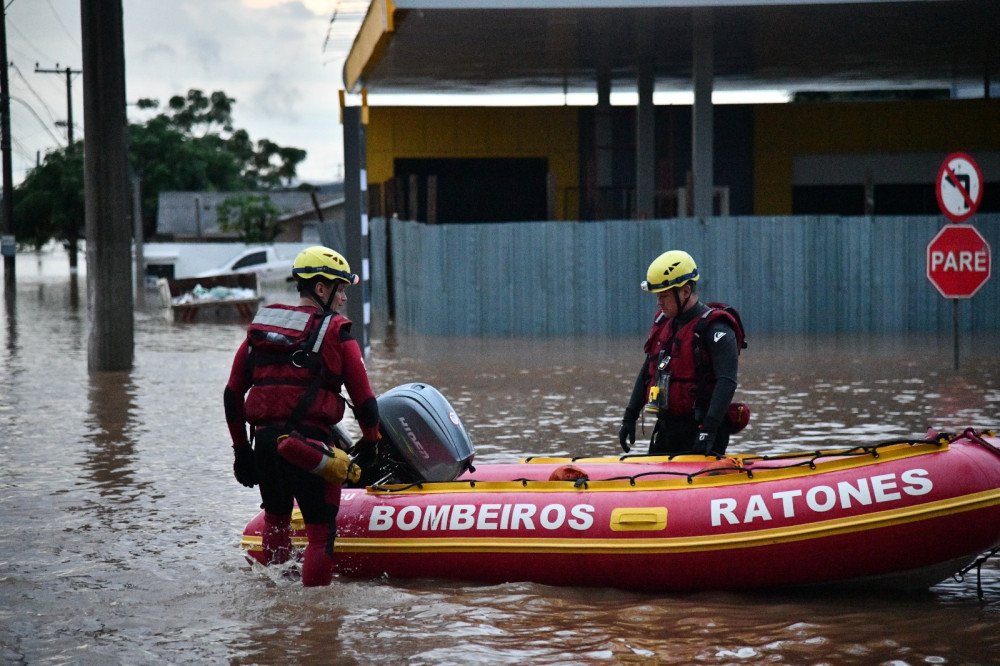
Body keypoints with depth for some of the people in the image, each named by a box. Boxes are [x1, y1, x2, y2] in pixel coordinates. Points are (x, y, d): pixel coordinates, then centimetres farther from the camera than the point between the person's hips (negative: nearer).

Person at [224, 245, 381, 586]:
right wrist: (371, 443, 12)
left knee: (276, 517, 26)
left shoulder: (260, 325, 13)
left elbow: (232, 394, 12)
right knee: (320, 533, 1)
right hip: (309, 446, -6)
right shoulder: (336, 332, -2)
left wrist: (241, 448, 19)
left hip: (263, 440, 6)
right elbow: (364, 400, -3)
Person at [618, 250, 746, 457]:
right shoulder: (662, 323, 13)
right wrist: (629, 418, 18)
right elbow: (646, 374, 21)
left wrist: (709, 430, -29)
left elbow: (726, 383, -21)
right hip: (666, 428, 8)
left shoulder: (715, 330, -13)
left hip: (699, 430, -8)